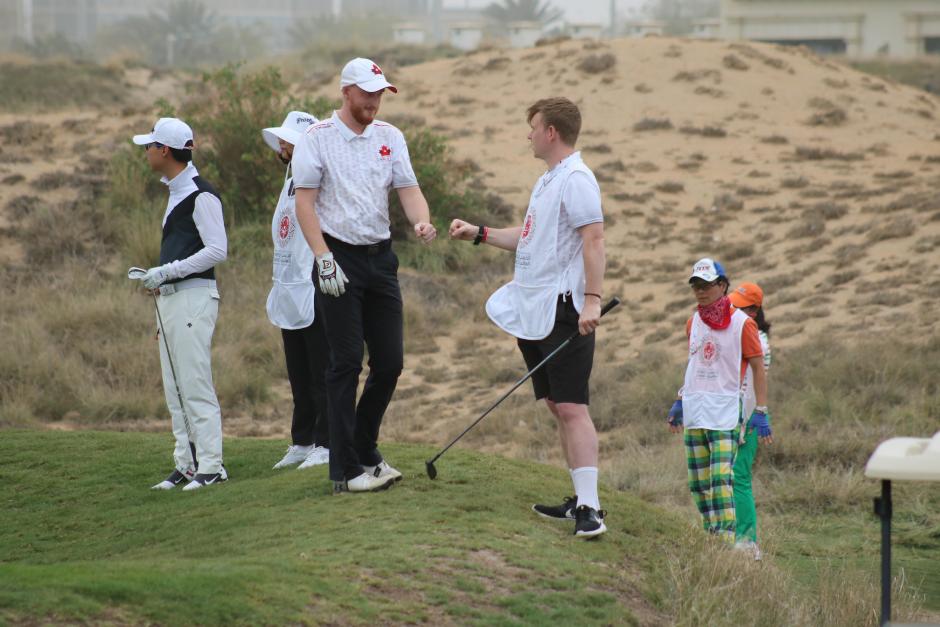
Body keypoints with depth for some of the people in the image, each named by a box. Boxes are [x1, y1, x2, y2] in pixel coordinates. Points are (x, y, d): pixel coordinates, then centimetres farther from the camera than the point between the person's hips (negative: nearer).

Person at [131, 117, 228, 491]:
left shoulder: (201, 195, -12)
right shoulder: (176, 193, 19)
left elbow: (217, 250, -17)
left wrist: (167, 271, -18)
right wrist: (157, 279, 14)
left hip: (194, 295, -10)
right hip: (170, 299, 10)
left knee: (195, 385, -12)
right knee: (175, 390, 10)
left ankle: (210, 465, -12)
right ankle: (186, 464, 13)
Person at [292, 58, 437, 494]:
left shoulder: (390, 138, 11)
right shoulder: (318, 138, -5)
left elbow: (408, 188, 5)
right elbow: (304, 200, -8)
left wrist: (421, 221, -18)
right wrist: (324, 258, -17)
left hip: (380, 257, 5)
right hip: (339, 259, -5)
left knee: (390, 360, 5)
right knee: (346, 361, -6)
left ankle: (366, 451, 23)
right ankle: (345, 470, -3)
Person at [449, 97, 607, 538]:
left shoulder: (576, 178, -12)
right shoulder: (547, 181, 20)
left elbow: (593, 238, -20)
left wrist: (592, 299, -26)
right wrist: (479, 234, 29)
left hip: (563, 310, -10)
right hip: (534, 311, 10)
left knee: (572, 407, -15)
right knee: (556, 406, 10)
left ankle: (590, 509, -19)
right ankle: (580, 500, 15)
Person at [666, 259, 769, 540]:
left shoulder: (742, 323, -4)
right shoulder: (693, 323, 14)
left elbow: (758, 368, -1)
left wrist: (761, 411, -6)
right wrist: (680, 402, 20)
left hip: (725, 411, -6)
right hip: (694, 412, 6)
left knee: (721, 476, -18)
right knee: (698, 482, 4)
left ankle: (726, 537, -21)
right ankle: (711, 536, 10)